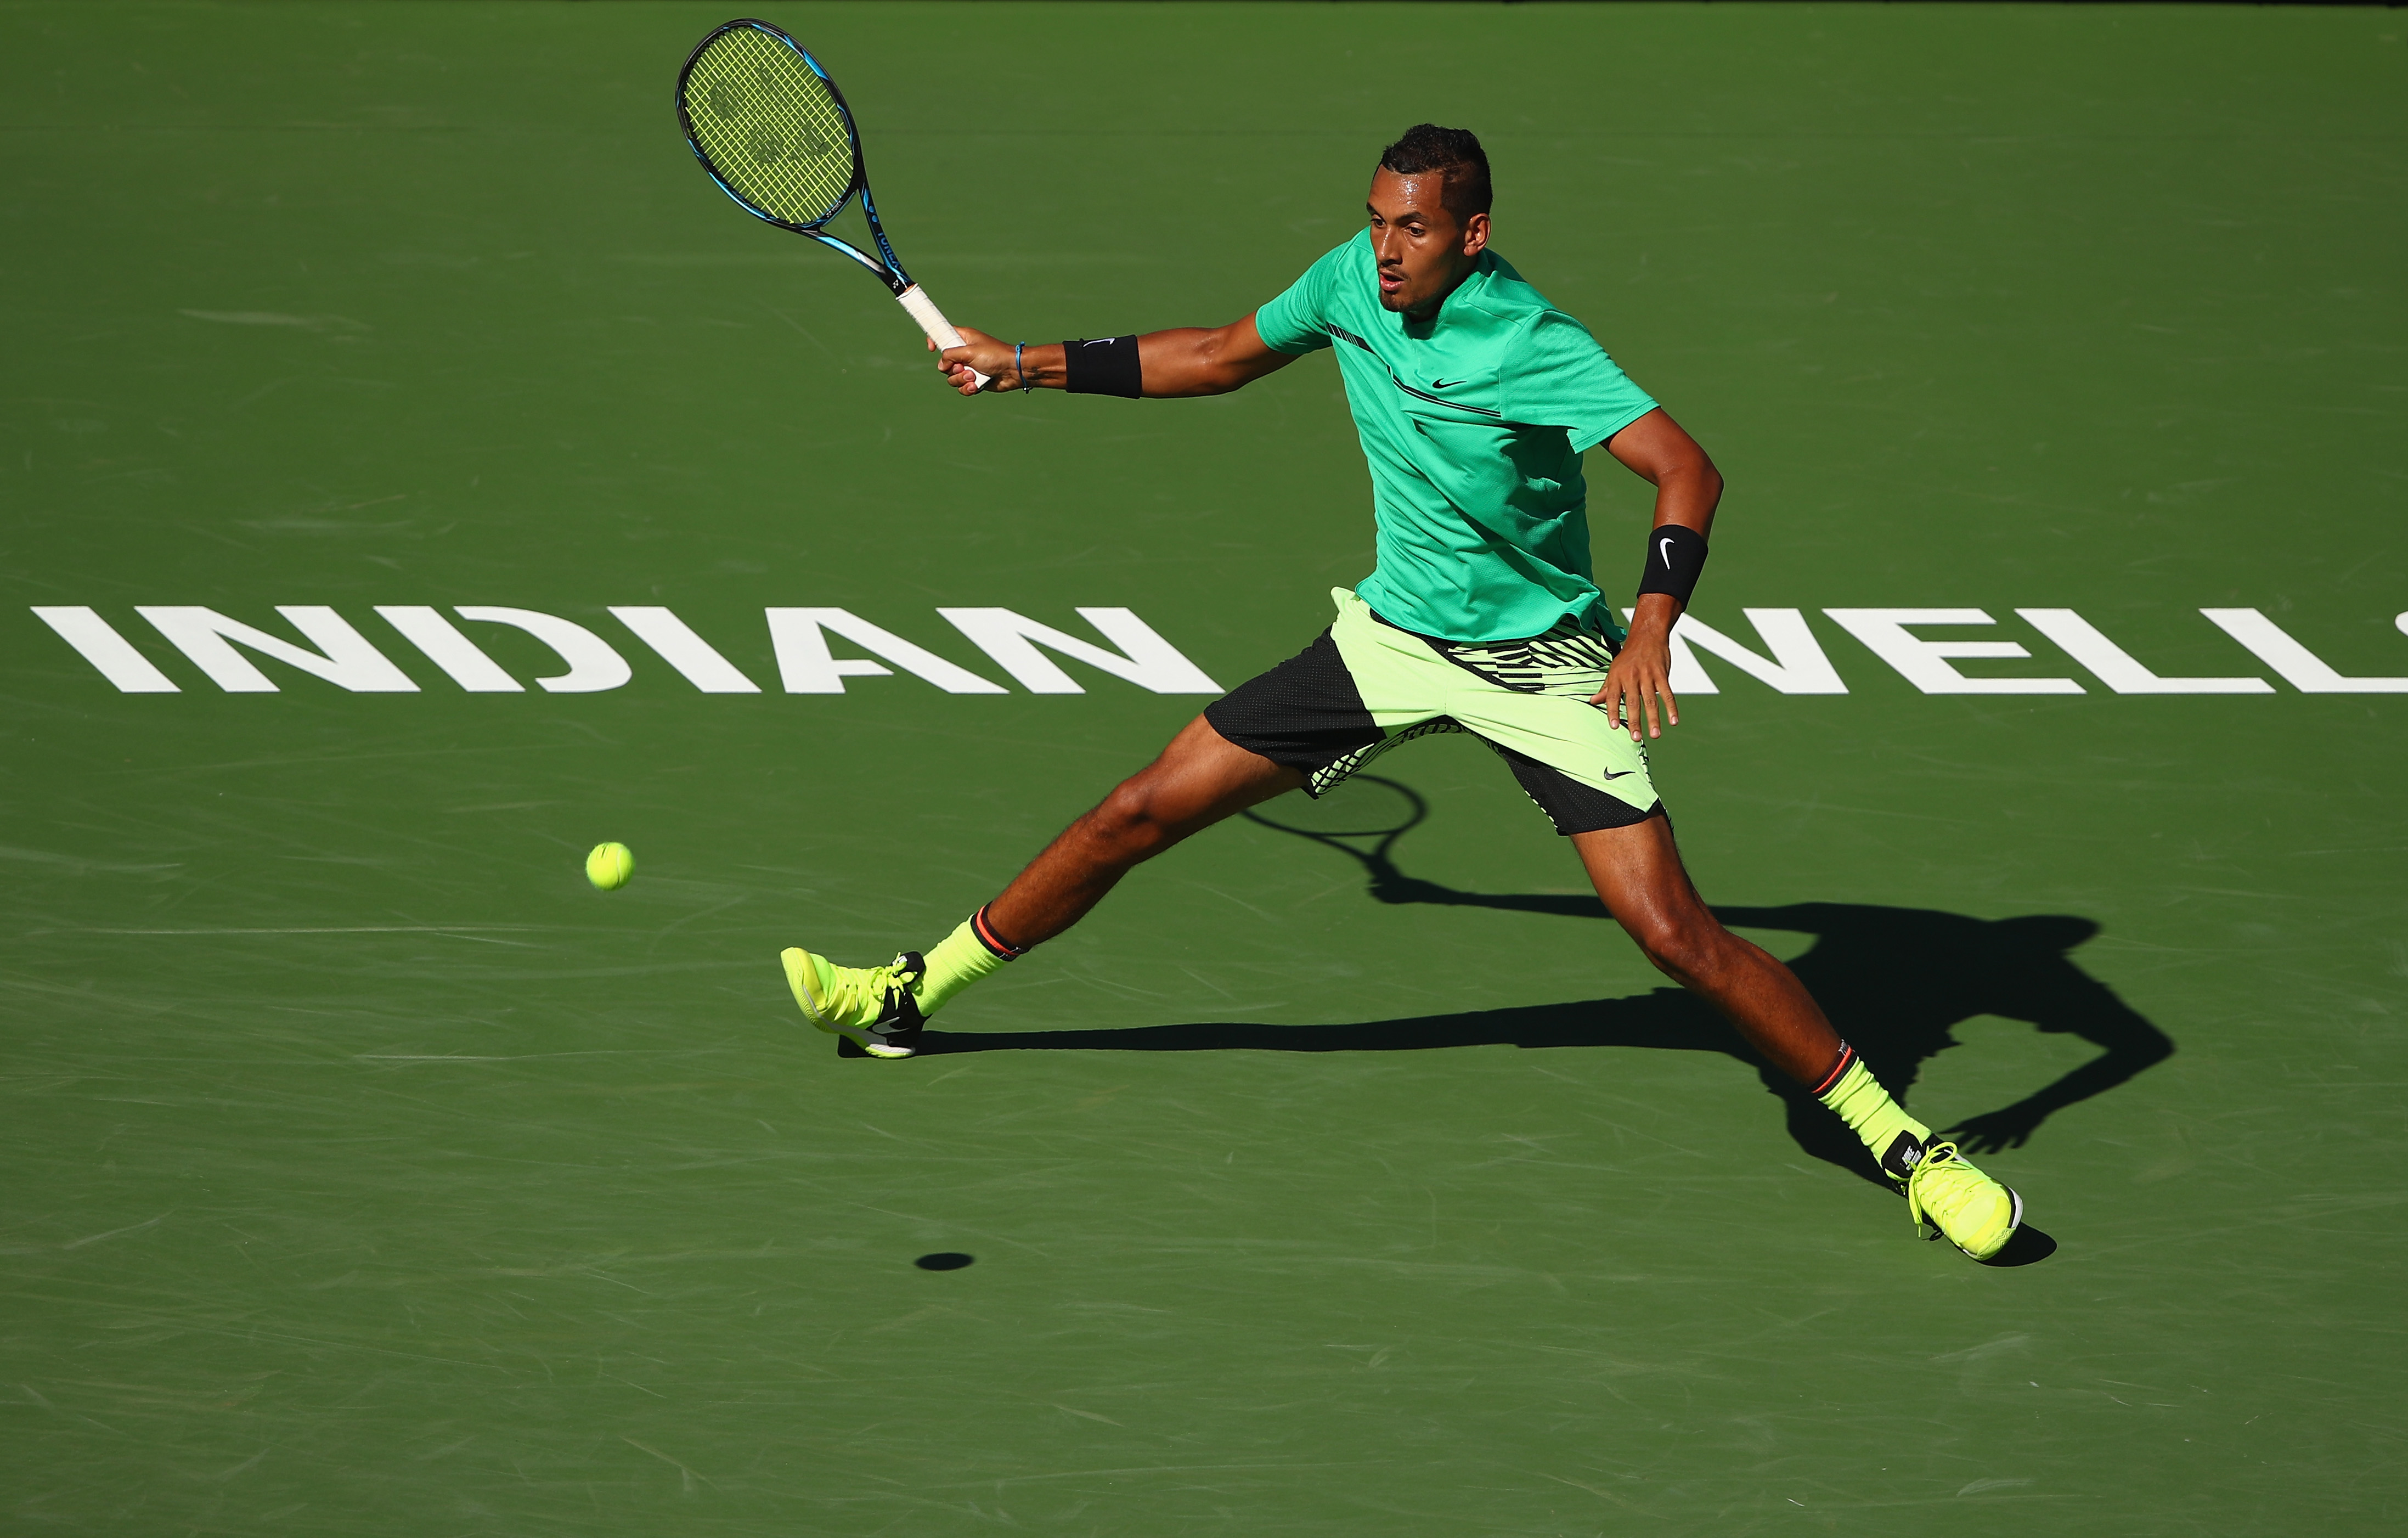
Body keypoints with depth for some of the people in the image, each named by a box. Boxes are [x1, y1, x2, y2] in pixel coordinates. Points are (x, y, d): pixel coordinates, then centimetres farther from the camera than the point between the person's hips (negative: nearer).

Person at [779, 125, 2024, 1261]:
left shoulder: (1533, 347, -26)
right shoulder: (1353, 281, -6)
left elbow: (1687, 472, -34)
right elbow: (1222, 358, 13)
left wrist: (1652, 624, -50)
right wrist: (1035, 365, 12)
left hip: (1541, 662, -6)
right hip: (1391, 637, 6)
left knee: (1673, 934, -19)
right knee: (1140, 812, 5)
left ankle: (1893, 1135, -7)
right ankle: (910, 996, 22)